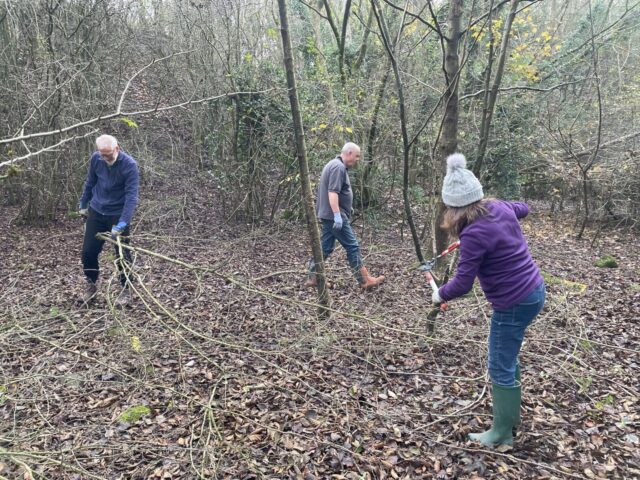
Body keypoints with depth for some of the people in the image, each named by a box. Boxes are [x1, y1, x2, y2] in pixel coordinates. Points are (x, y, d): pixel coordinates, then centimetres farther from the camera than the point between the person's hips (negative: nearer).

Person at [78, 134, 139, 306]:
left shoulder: (129, 165, -21)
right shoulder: (95, 159, -7)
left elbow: (131, 196, -24)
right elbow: (90, 183, 10)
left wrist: (122, 224, -31)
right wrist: (83, 205, 19)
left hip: (119, 214, -4)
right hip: (96, 212, 4)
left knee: (122, 254, 1)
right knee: (88, 251, 7)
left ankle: (126, 290, 19)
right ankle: (91, 285, 30)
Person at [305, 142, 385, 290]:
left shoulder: (334, 165, 18)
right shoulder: (338, 167, -15)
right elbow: (332, 193, -24)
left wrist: (347, 207, 29)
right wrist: (337, 215, -27)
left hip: (328, 215, 11)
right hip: (335, 216, -11)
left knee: (325, 247, 12)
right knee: (352, 247, -5)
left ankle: (312, 278, 15)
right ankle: (364, 281, 1)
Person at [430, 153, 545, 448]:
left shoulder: (474, 234, -26)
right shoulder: (500, 207, -2)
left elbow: (461, 285, -21)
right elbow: (523, 209, 24)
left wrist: (440, 295, -2)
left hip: (515, 303, -9)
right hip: (533, 290, 9)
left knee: (500, 368, 6)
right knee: (508, 357, 25)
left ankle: (501, 434, 22)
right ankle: (511, 414, 42)